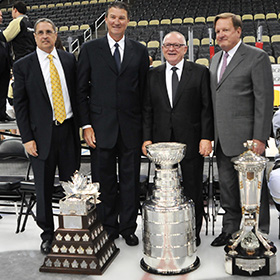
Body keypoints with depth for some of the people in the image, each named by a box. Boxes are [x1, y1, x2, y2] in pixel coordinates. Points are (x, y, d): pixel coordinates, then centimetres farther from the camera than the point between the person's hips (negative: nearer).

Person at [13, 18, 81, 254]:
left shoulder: (69, 59, 7)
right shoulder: (23, 65, -1)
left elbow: (77, 92, 11)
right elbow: (20, 104, -1)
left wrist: (81, 124, 3)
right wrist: (27, 138, -7)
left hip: (69, 129, 2)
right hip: (42, 133, -2)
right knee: (44, 187, 7)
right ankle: (48, 233, 25)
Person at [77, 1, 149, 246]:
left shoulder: (140, 51, 7)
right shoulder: (90, 49, 4)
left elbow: (144, 90, 7)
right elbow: (82, 90, 2)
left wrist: (144, 126, 2)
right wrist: (86, 125, -6)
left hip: (131, 127, 1)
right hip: (101, 127, -1)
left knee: (130, 180, 9)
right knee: (104, 181, 8)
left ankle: (128, 228, 25)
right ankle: (108, 228, 25)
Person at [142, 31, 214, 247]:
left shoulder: (200, 72, 3)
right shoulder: (153, 75, 10)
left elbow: (207, 108, -1)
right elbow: (147, 110, 9)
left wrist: (207, 138, -9)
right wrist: (147, 138, 1)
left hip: (191, 141, -2)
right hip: (161, 142, 2)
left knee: (193, 188, 7)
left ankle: (194, 232, 23)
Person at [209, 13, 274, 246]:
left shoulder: (257, 57, -6)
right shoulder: (216, 58, 16)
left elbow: (265, 100, -11)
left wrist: (260, 138, -16)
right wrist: (211, 134, 12)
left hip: (246, 137, -7)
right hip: (222, 139, 7)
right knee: (228, 186, 15)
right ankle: (231, 229, 30)